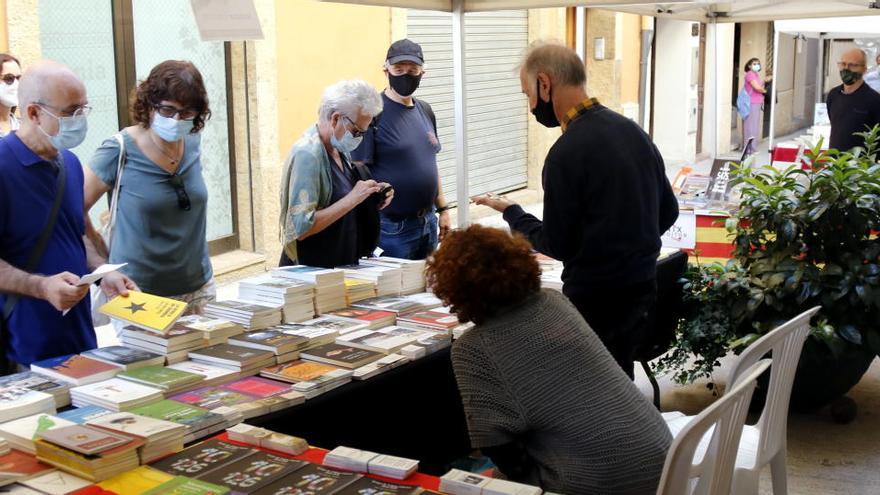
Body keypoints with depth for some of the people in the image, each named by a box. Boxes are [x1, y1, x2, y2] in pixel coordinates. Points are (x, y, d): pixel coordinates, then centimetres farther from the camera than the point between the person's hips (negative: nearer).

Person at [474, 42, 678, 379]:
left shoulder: (567, 152, -18)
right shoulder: (632, 130, 6)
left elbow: (558, 247, -14)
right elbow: (668, 212, 14)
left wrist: (509, 211, 0)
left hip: (596, 300, -8)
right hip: (643, 289, 8)